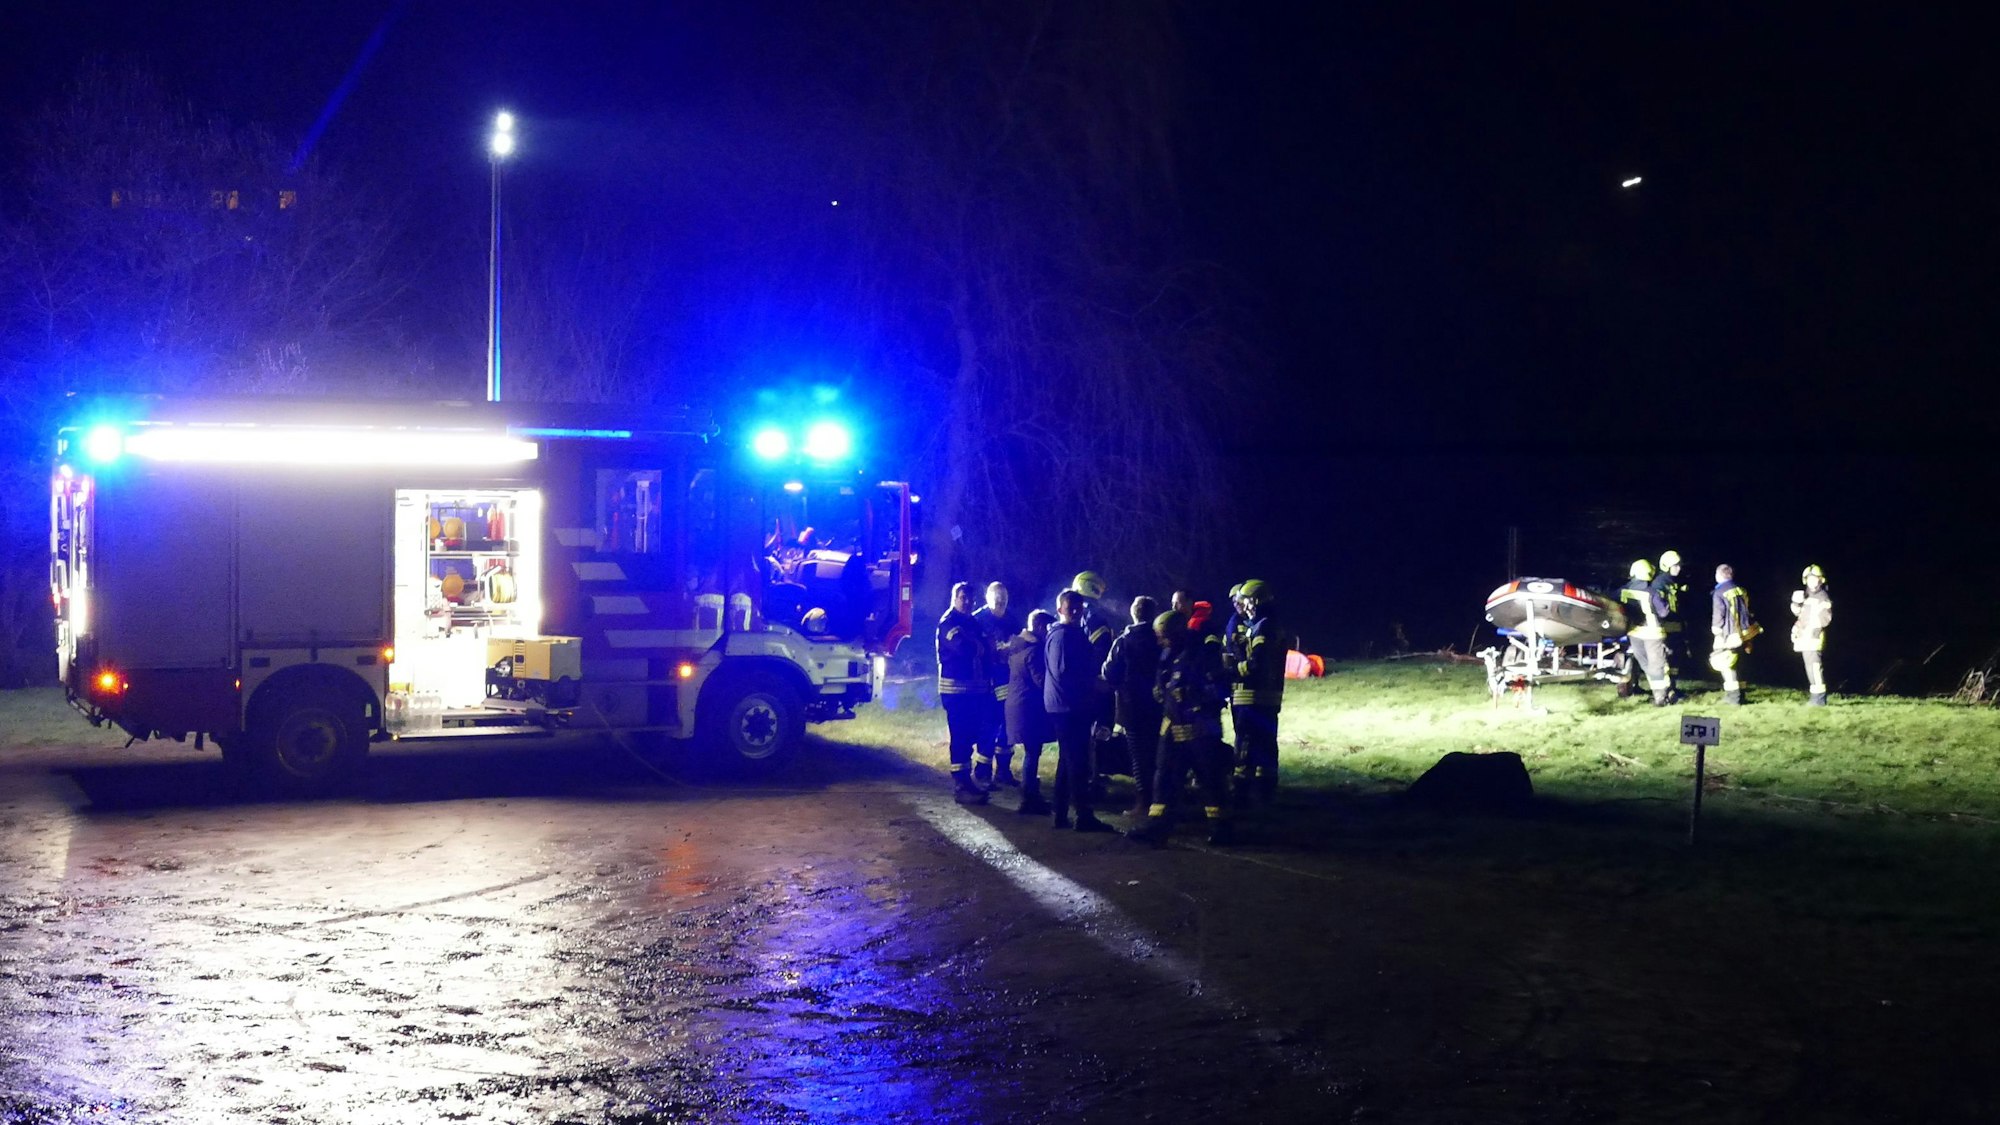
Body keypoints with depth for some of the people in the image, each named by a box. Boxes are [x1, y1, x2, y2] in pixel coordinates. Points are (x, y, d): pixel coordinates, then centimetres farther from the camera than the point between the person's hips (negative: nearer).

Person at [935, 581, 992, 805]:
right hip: (955, 687, -8)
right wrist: (978, 647, -3)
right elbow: (963, 647, -24)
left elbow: (984, 651, 16)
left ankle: (966, 780, 18)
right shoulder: (948, 622, -8)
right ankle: (960, 786, -7)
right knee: (960, 736, -8)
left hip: (975, 688, 8)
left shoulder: (973, 623, 18)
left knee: (970, 735, 10)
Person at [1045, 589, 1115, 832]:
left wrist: (1094, 682, 7)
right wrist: (1094, 684, -14)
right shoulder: (1062, 635, -14)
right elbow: (1064, 672, -22)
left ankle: (1061, 814, 17)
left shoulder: (1076, 634, 18)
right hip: (1069, 707, -11)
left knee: (1068, 761, 13)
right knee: (1077, 762, -9)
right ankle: (1084, 816, -9)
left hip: (1076, 706, 11)